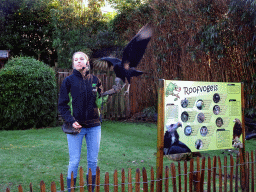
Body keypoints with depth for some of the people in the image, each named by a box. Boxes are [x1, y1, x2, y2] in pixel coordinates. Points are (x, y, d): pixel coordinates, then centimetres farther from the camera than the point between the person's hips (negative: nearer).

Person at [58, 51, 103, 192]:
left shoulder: (95, 80, 6)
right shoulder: (69, 81, -1)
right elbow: (62, 105, -2)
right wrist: (71, 121, -15)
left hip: (94, 126, 3)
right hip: (76, 126, -3)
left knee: (93, 161, 9)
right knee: (74, 162, 1)